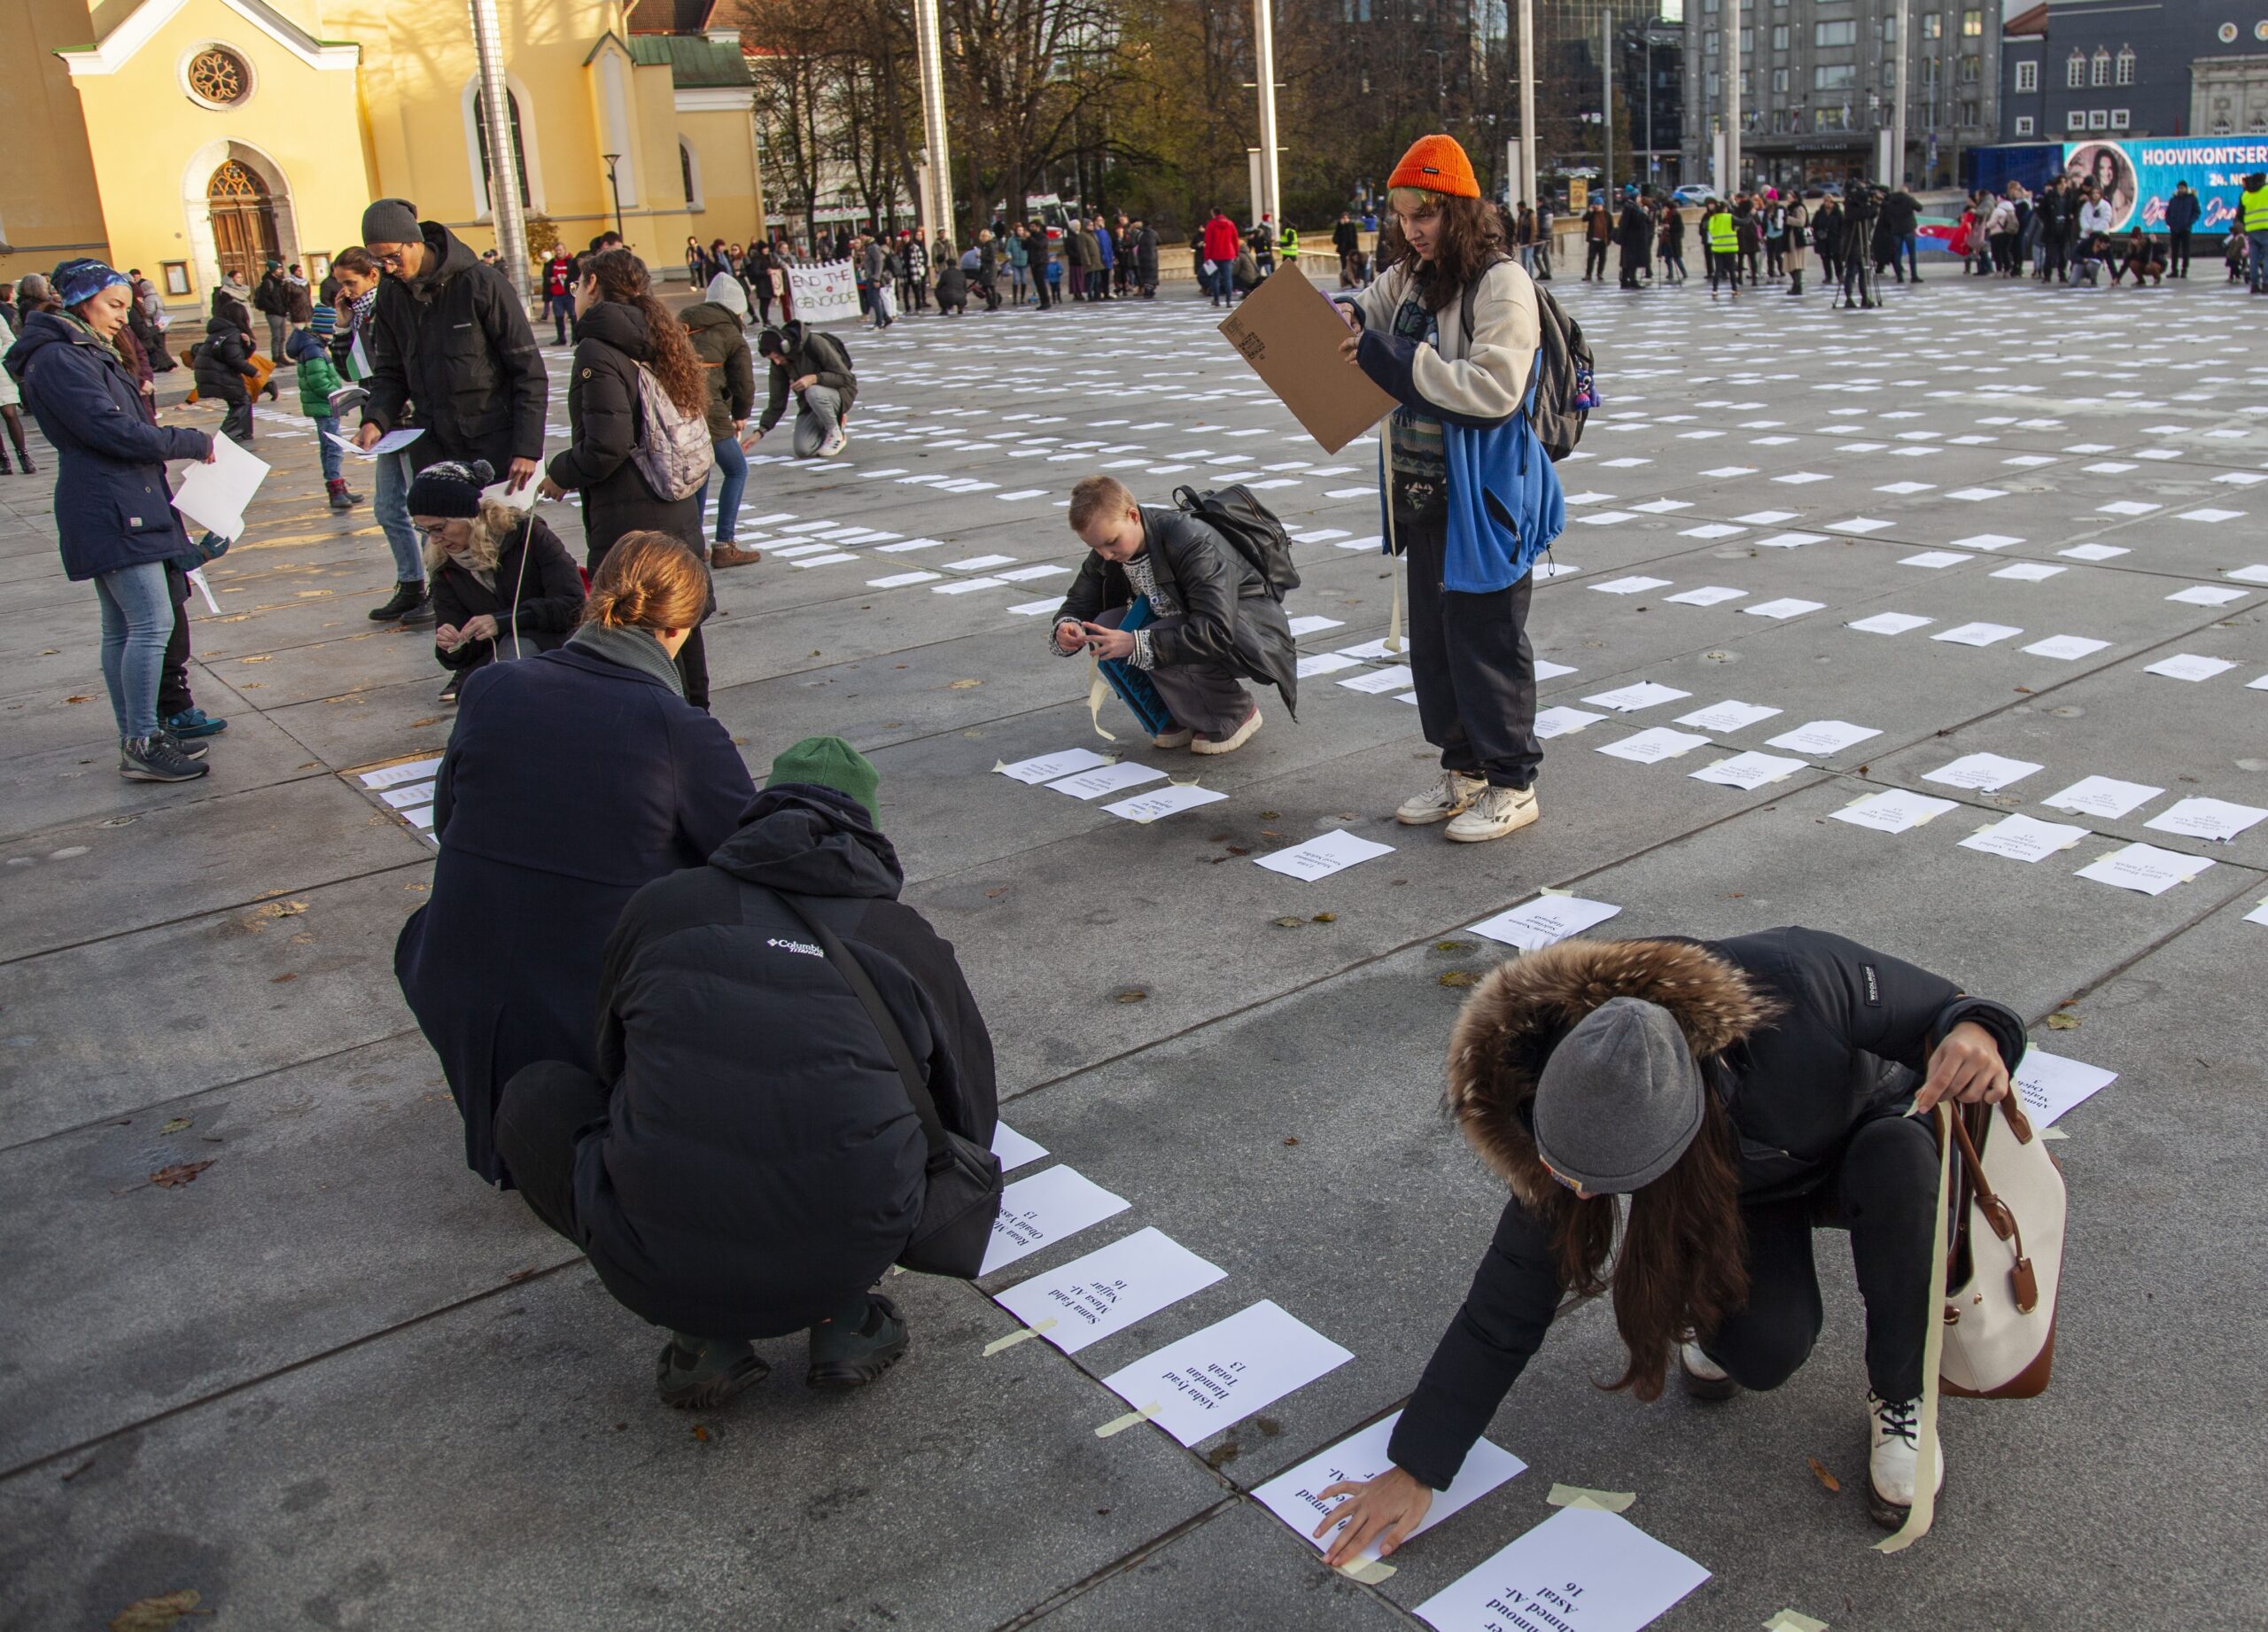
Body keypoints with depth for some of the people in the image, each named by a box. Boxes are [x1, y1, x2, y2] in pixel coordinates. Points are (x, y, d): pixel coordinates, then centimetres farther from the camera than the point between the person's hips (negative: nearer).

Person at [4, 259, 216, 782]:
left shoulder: (84, 353, 20)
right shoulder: (59, 360, -13)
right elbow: (117, 433, -19)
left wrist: (178, 444, 4)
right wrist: (196, 443, -9)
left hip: (113, 511, 11)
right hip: (111, 513, -11)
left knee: (122, 629, 12)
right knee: (152, 624, -12)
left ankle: (134, 738, 17)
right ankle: (141, 747, -8)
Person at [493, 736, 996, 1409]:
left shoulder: (659, 907, 11)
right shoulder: (912, 941, 11)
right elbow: (970, 1119, 22)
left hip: (657, 1270, -1)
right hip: (849, 1257, 2)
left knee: (536, 1097, 23)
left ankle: (705, 1334, 12)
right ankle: (844, 1319, 14)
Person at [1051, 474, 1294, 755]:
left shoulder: (1193, 543, -31)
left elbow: (1217, 632, -39)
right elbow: (1079, 602, 4)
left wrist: (1138, 644, -45)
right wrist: (1067, 627, -22)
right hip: (1191, 623, 8)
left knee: (1159, 647, -34)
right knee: (1105, 629, -16)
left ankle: (1236, 715, -8)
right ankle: (1179, 717, 0)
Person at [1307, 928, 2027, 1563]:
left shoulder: (1794, 987, -43)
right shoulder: (1580, 1130, -32)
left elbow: (1937, 1009, -21)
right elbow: (1506, 1303, -20)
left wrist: (1974, 1033, -47)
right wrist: (1415, 1469, -16)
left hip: (1869, 1149, 0)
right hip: (1731, 1190, 0)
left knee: (1898, 1154, -35)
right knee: (1764, 1350, -27)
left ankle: (1898, 1399, -11)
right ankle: (1709, 1292, 10)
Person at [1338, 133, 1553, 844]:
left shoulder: (1501, 283, -15)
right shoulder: (1406, 279, 9)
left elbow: (1497, 386, -26)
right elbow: (1365, 316, 25)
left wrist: (1397, 363, -26)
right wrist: (1341, 318, 0)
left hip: (1485, 500, -8)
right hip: (1423, 497, 8)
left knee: (1487, 644, 1)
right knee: (1432, 642, 16)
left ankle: (1511, 784, 15)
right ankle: (1464, 770, 31)